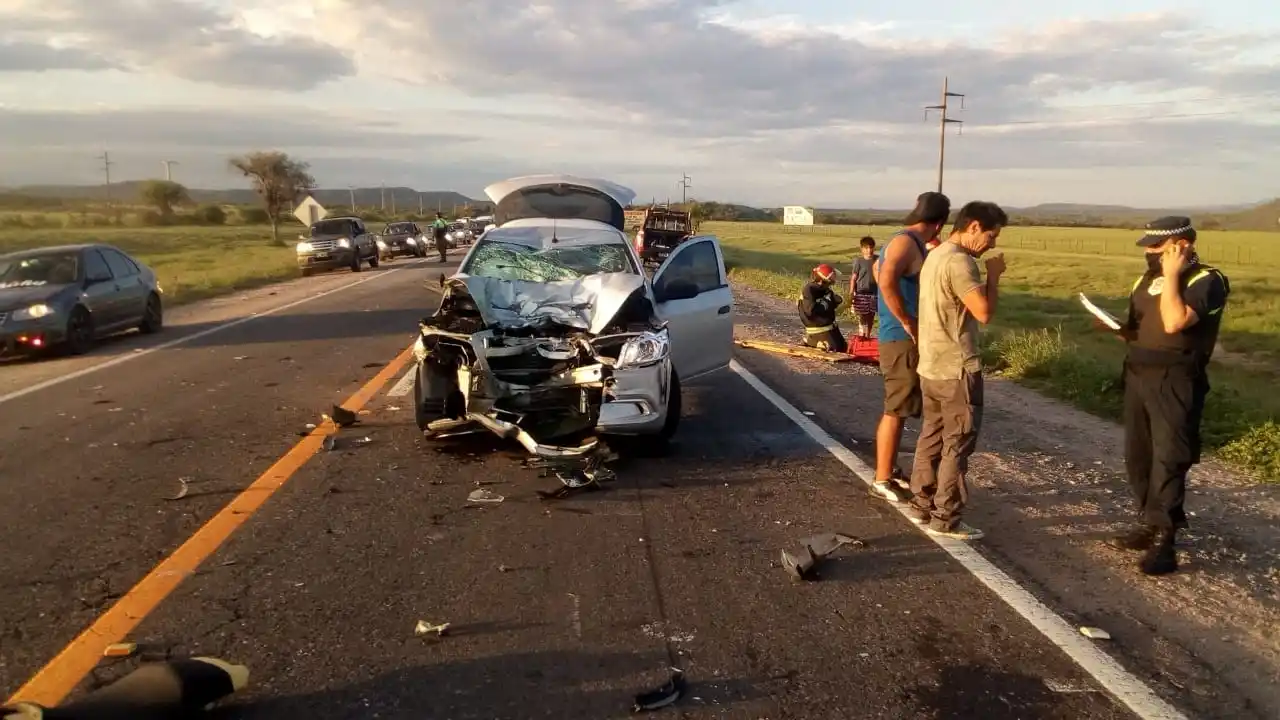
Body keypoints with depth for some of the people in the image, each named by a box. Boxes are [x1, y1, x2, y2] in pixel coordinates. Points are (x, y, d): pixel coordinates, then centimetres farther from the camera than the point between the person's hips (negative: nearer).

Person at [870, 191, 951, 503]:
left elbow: (878, 268, 32)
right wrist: (908, 323, -25)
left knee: (897, 409, 17)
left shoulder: (908, 242, 14)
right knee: (896, 410, -4)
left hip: (903, 339, 10)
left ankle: (890, 471, 27)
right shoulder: (906, 242, -16)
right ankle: (882, 481, 3)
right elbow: (887, 280, -33)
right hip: (902, 340, -10)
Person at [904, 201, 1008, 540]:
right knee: (958, 444, -1)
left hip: (931, 365, 10)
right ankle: (945, 518, 5)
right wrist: (994, 275, -10)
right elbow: (984, 312, -22)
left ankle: (922, 505, 23)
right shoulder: (959, 261, -19)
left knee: (931, 436, 15)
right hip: (957, 368, -10)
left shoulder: (935, 255, 12)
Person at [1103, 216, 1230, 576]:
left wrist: (1172, 275, -18)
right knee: (1138, 455, 11)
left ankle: (1164, 541, -5)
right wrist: (1115, 326, 0)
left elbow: (1174, 322, -27)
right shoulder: (1147, 280, 13)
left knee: (1168, 459, -8)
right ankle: (1150, 524, 24)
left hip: (1175, 383, -8)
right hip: (1138, 376, 8)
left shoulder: (1206, 281, -10)